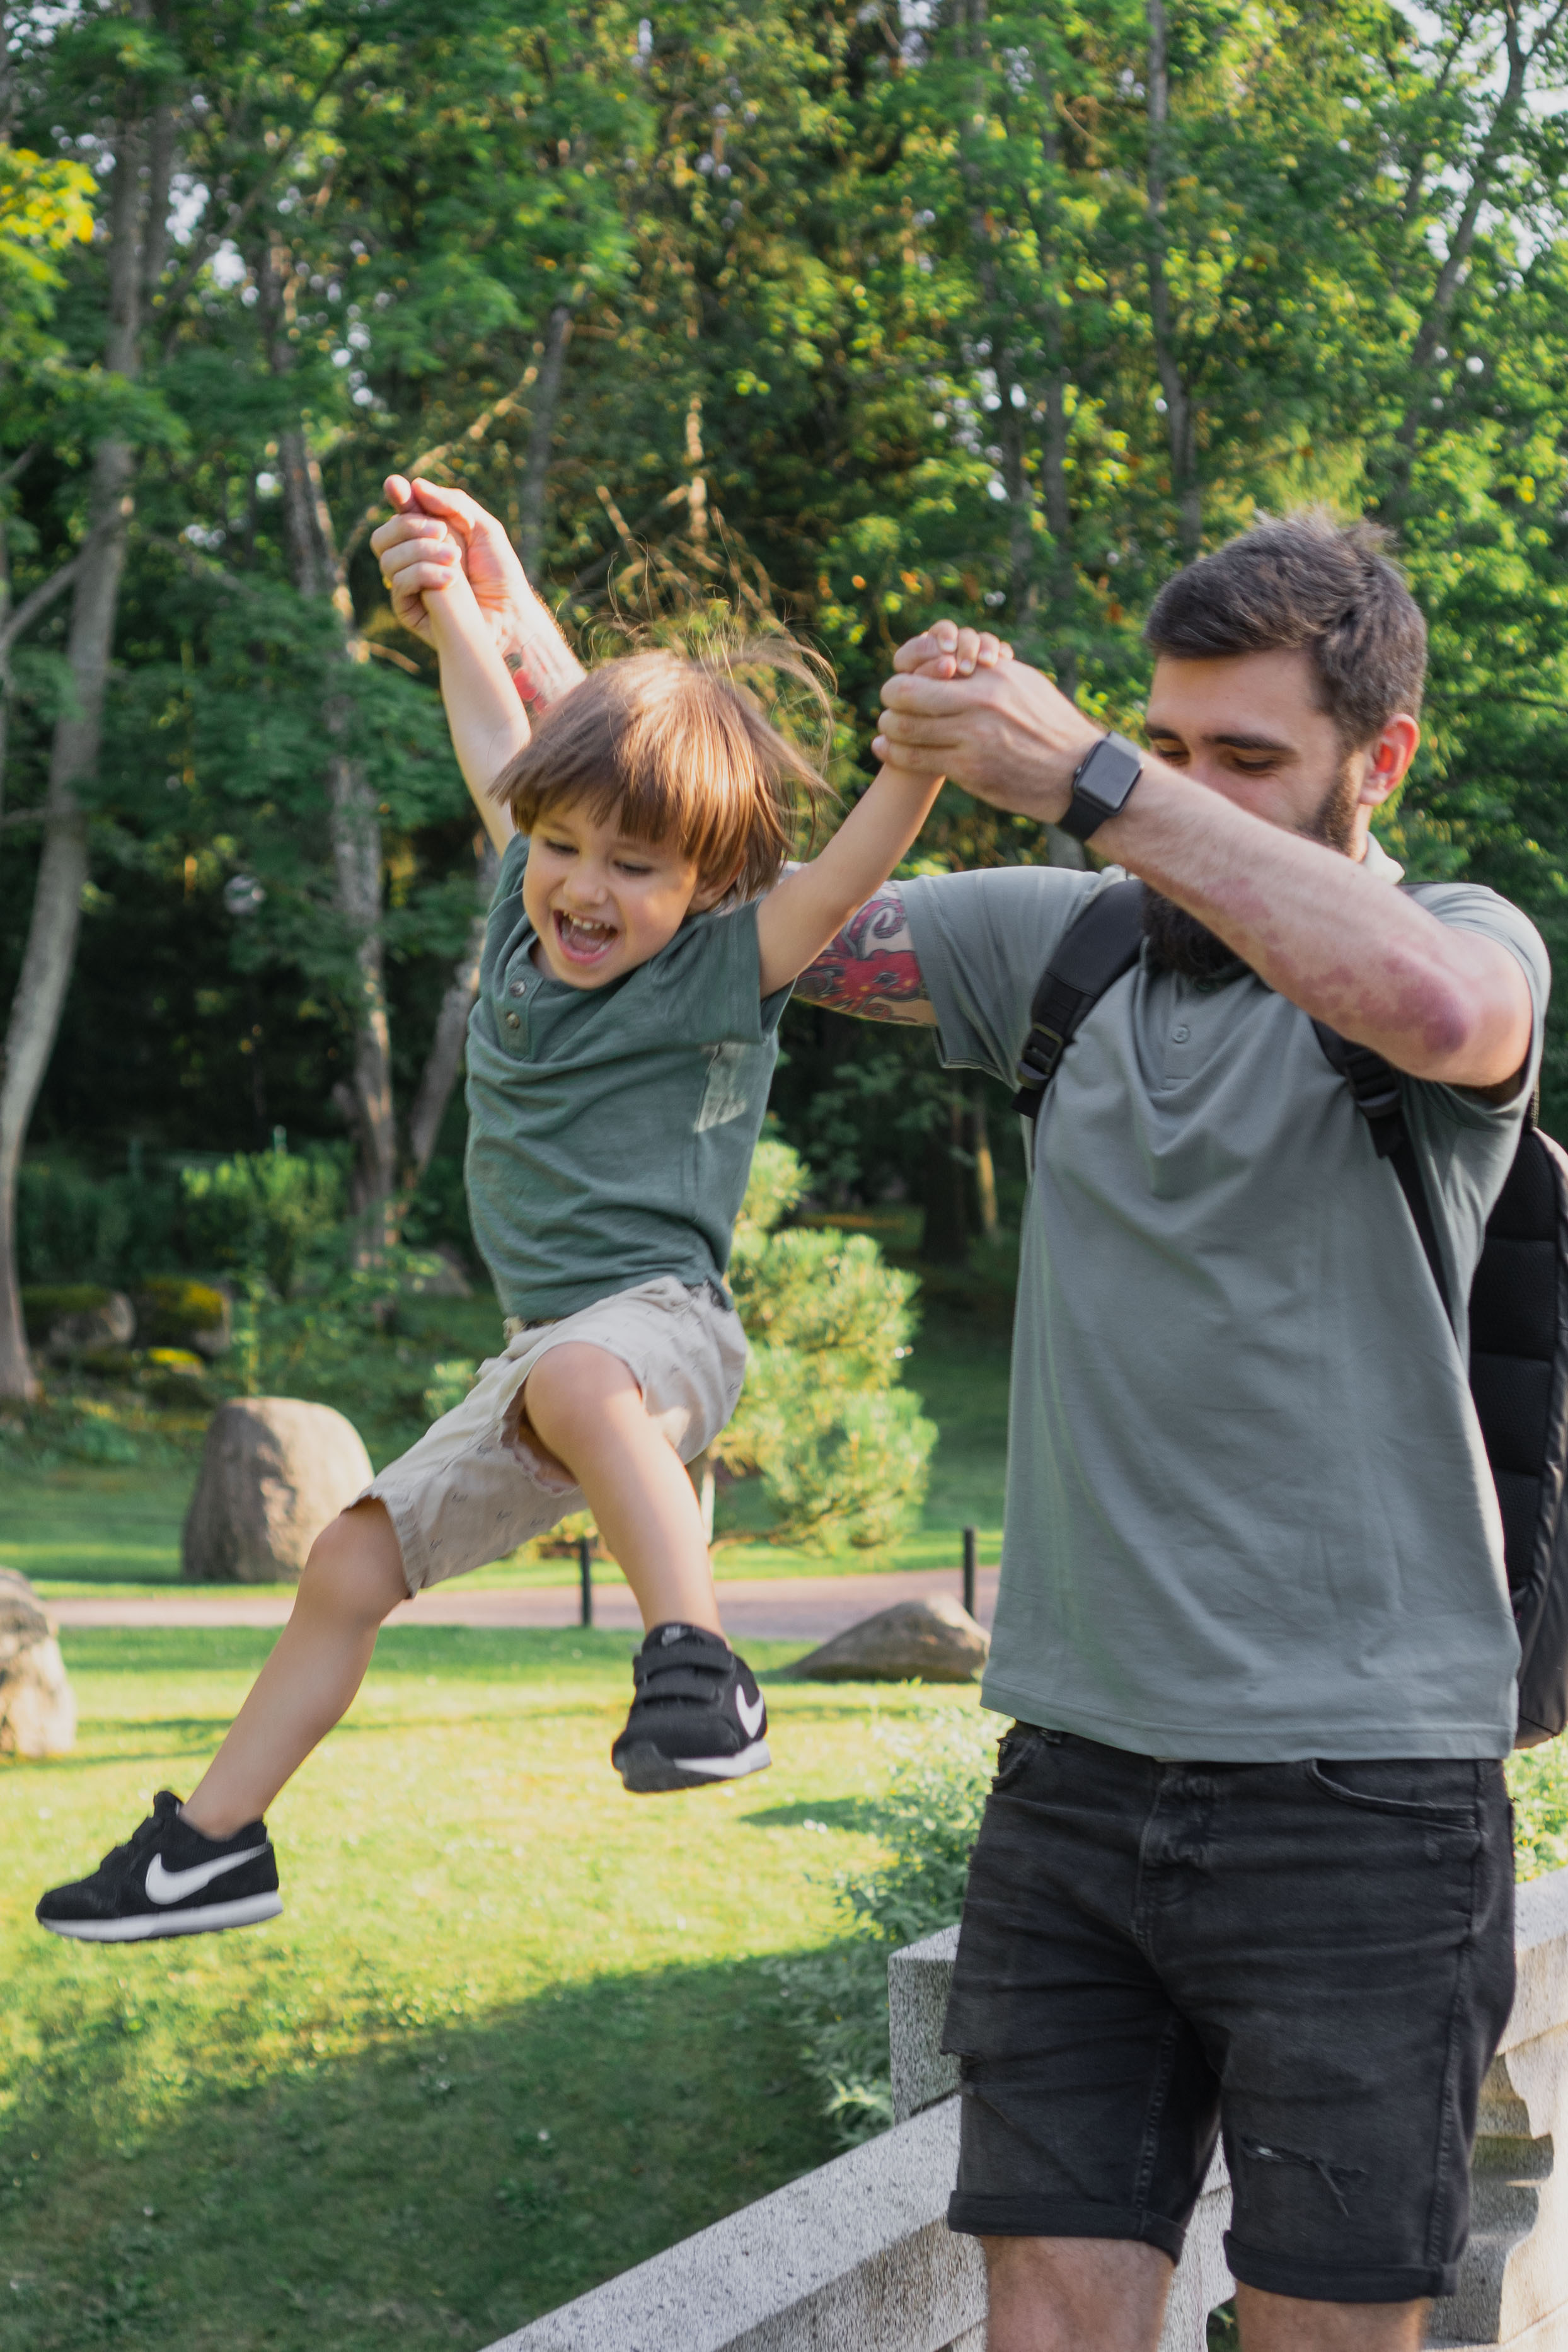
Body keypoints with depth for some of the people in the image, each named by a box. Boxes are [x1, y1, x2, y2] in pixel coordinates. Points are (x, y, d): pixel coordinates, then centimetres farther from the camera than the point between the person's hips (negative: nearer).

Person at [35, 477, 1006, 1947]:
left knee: (575, 1378, -43)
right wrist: (452, 608, 29)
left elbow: (842, 877, -30)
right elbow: (499, 755, 21)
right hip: (549, 1360, 8)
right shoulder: (528, 914, 6)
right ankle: (212, 1846, 24)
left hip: (664, 1320, -8)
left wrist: (927, 751, -46)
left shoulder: (723, 971, -12)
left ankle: (700, 1681, -51)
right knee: (352, 1565, 12)